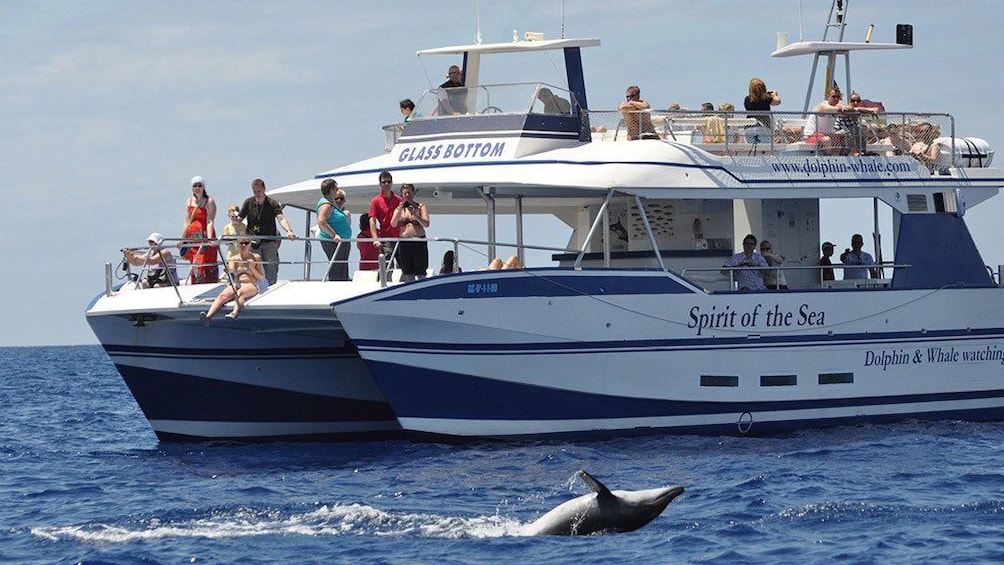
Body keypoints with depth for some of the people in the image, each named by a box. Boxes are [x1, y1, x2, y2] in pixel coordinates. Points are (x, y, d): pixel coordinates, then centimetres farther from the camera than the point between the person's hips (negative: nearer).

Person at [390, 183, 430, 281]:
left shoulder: (420, 207, 4)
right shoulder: (399, 208, 12)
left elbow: (426, 224, -6)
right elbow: (393, 224, -1)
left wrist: (415, 215, -21)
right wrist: (400, 208, -9)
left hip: (419, 241, -3)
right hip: (404, 243, 3)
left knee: (421, 273, -5)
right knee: (408, 275, 2)